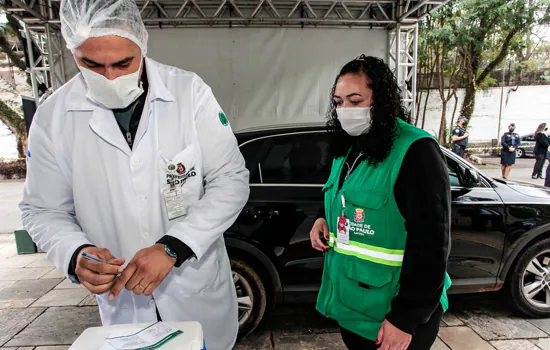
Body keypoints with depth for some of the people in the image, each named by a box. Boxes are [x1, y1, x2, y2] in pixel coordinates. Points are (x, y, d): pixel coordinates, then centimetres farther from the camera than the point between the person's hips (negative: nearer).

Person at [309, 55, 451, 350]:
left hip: (395, 311, -7)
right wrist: (323, 219, -2)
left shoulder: (415, 151, -21)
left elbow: (430, 246, -22)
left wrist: (406, 318, -19)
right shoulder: (346, 148, 4)